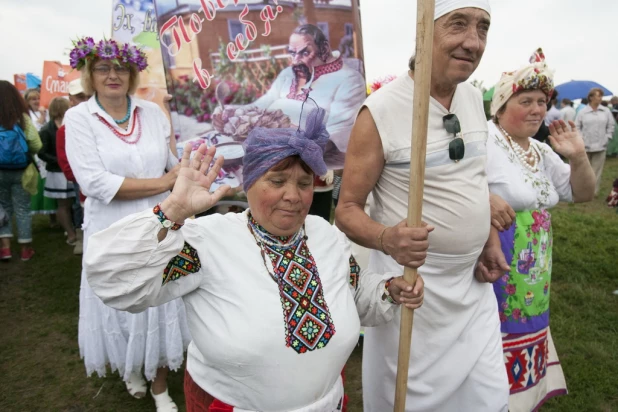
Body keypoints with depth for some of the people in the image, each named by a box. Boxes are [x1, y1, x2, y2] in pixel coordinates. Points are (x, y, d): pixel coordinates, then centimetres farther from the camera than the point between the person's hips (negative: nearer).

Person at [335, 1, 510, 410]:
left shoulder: (475, 98, 3)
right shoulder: (380, 111, -18)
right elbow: (347, 209, -15)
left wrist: (492, 240, 7)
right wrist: (386, 238, -34)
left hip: (473, 282, 7)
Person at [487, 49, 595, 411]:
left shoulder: (542, 152, 10)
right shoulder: (485, 139, -17)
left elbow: (583, 194, 14)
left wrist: (578, 157, -2)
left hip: (532, 273, 8)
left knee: (521, 333, 23)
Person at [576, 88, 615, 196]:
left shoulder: (606, 111, 5)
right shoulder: (583, 112, -2)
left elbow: (611, 126, 12)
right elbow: (577, 128, 4)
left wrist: (607, 138, 4)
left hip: (600, 146, 2)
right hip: (585, 146, -1)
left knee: (597, 170, 3)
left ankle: (594, 191, 10)